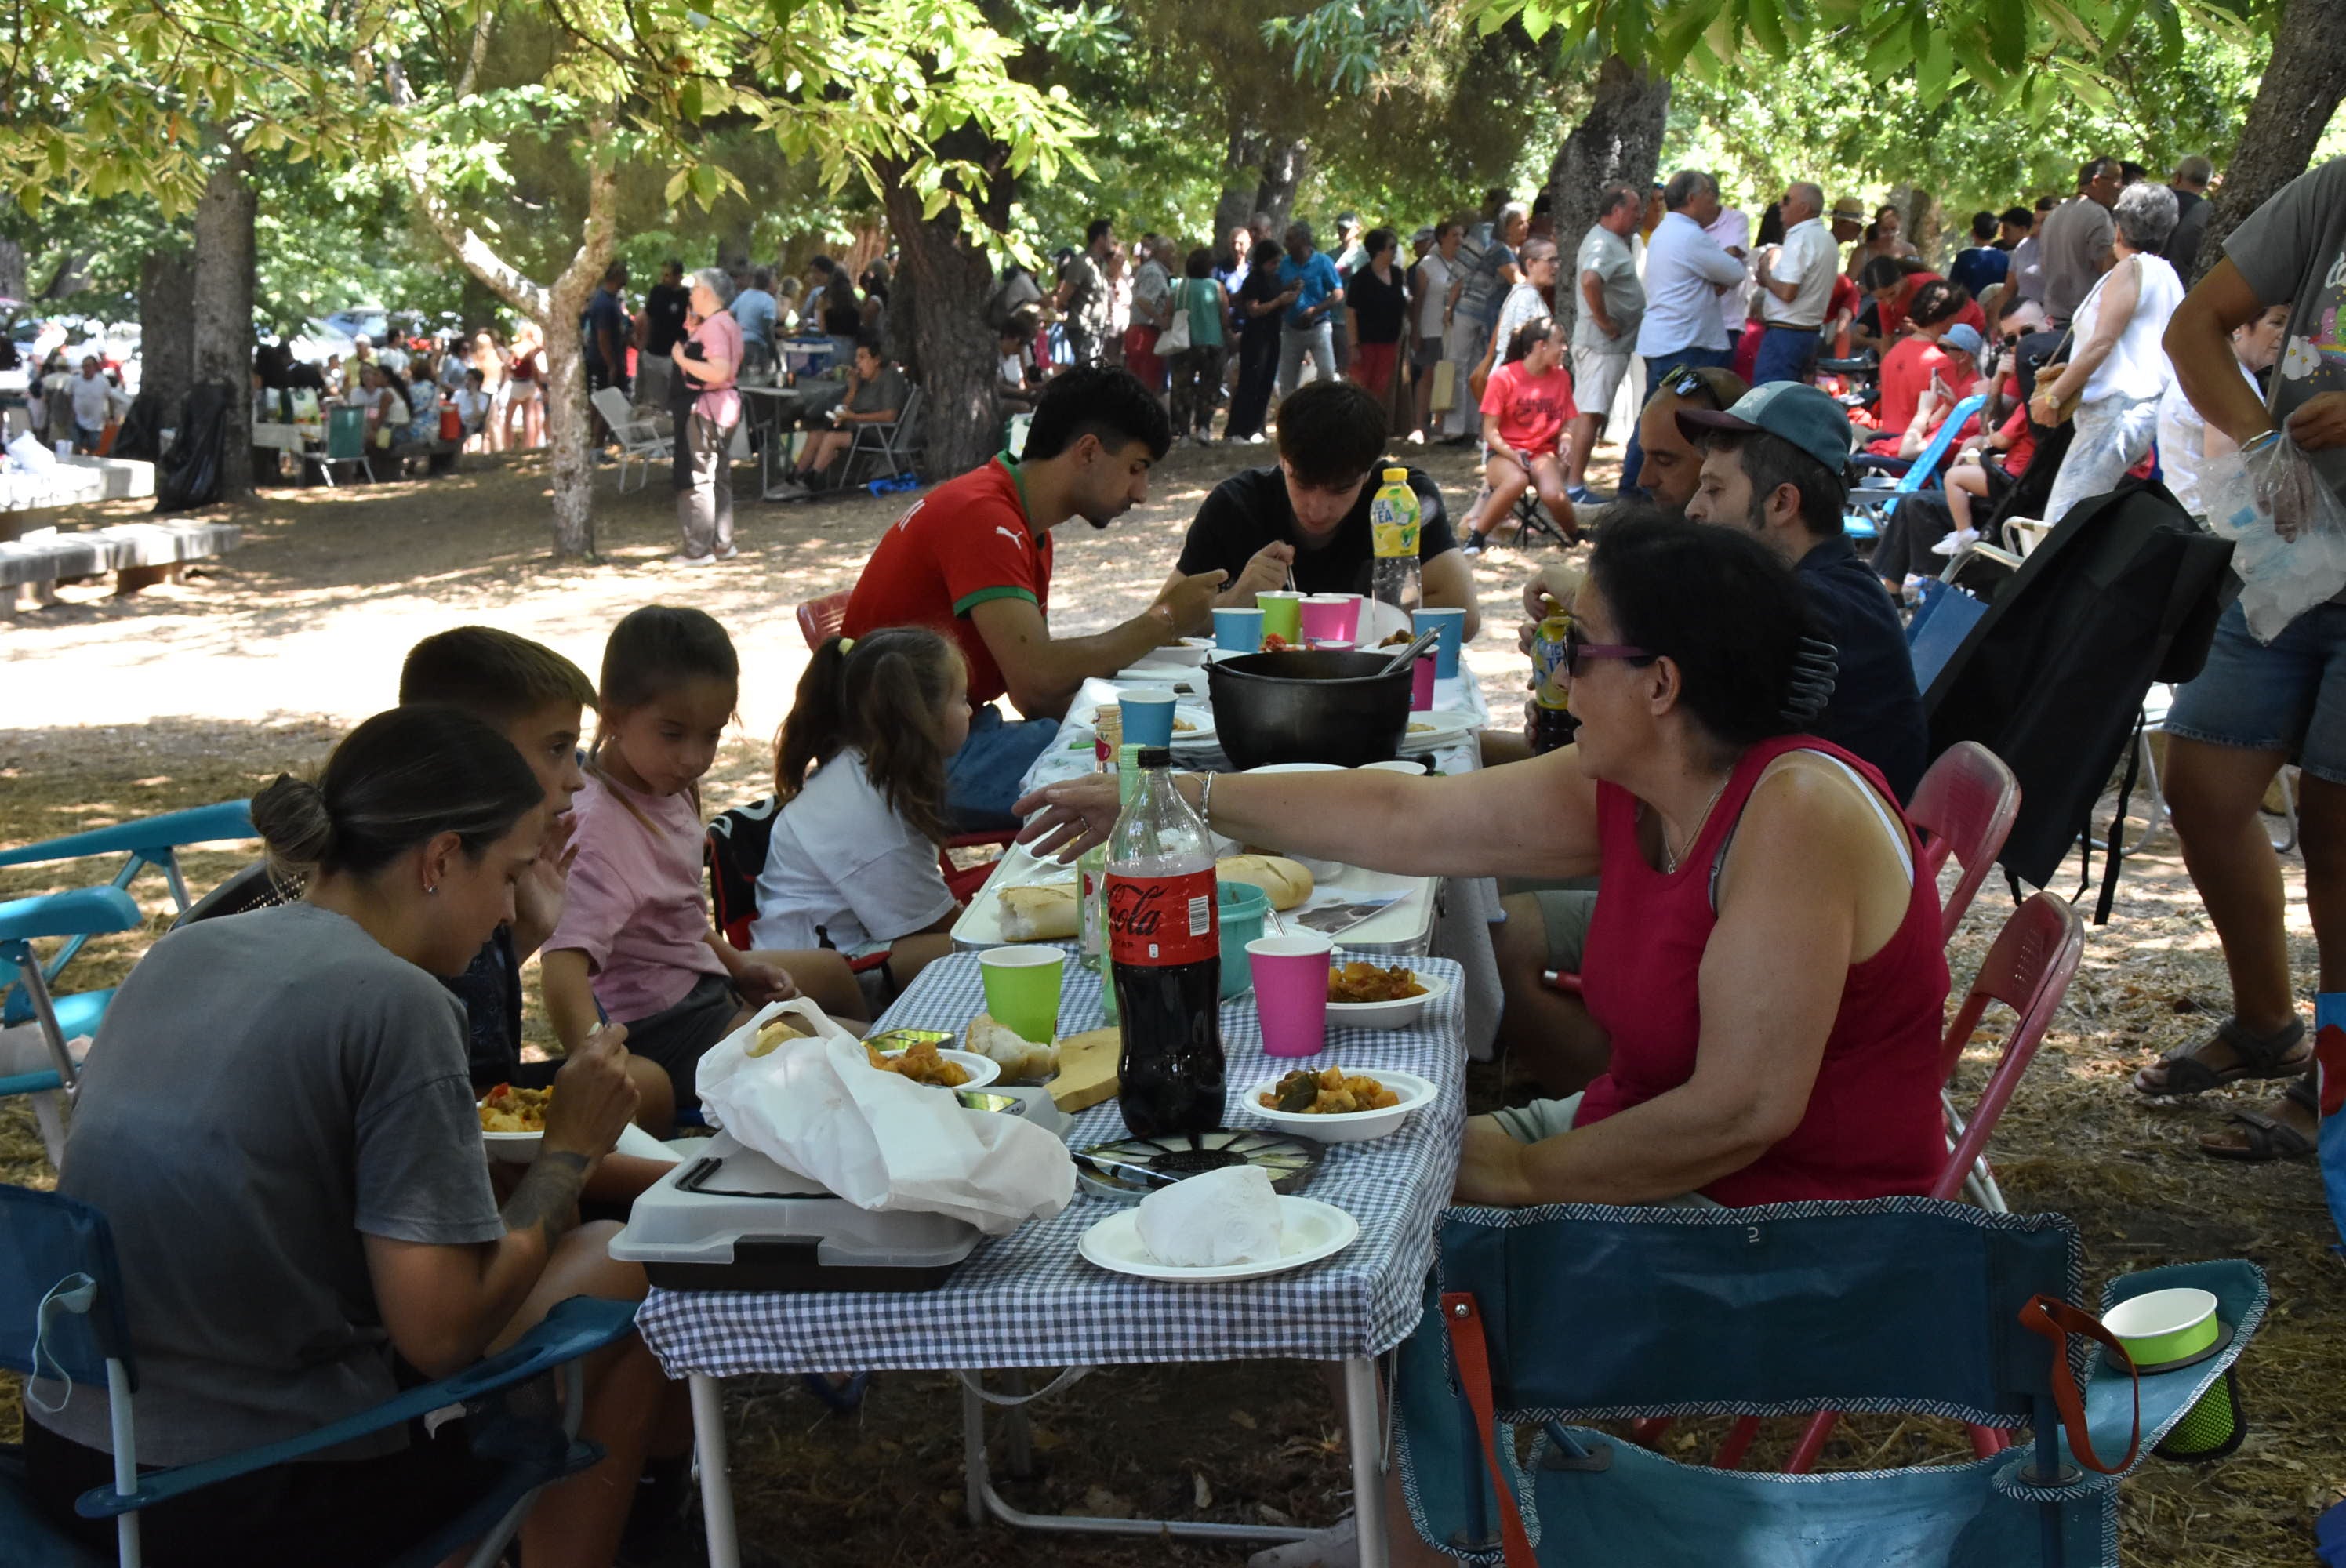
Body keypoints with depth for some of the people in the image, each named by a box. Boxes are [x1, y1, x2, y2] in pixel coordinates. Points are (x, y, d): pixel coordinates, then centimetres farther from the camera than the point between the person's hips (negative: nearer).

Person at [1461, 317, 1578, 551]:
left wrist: (1565, 440, -10)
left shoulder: (1561, 377, 5)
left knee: (1553, 493, -31)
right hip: (1504, 454, -3)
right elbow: (1490, 431, -7)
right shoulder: (1504, 378, -8)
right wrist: (1513, 455, -22)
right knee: (1517, 480, -39)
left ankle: (1575, 535, 1)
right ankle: (1476, 535, -20)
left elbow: (1567, 423, 13)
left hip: (1543, 452, 3)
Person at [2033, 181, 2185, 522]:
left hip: (2119, 408, -10)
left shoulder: (2131, 269, -4)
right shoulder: (2167, 275, 24)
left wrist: (2054, 395, -9)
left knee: (2062, 522, -17)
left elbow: (2102, 342, -13)